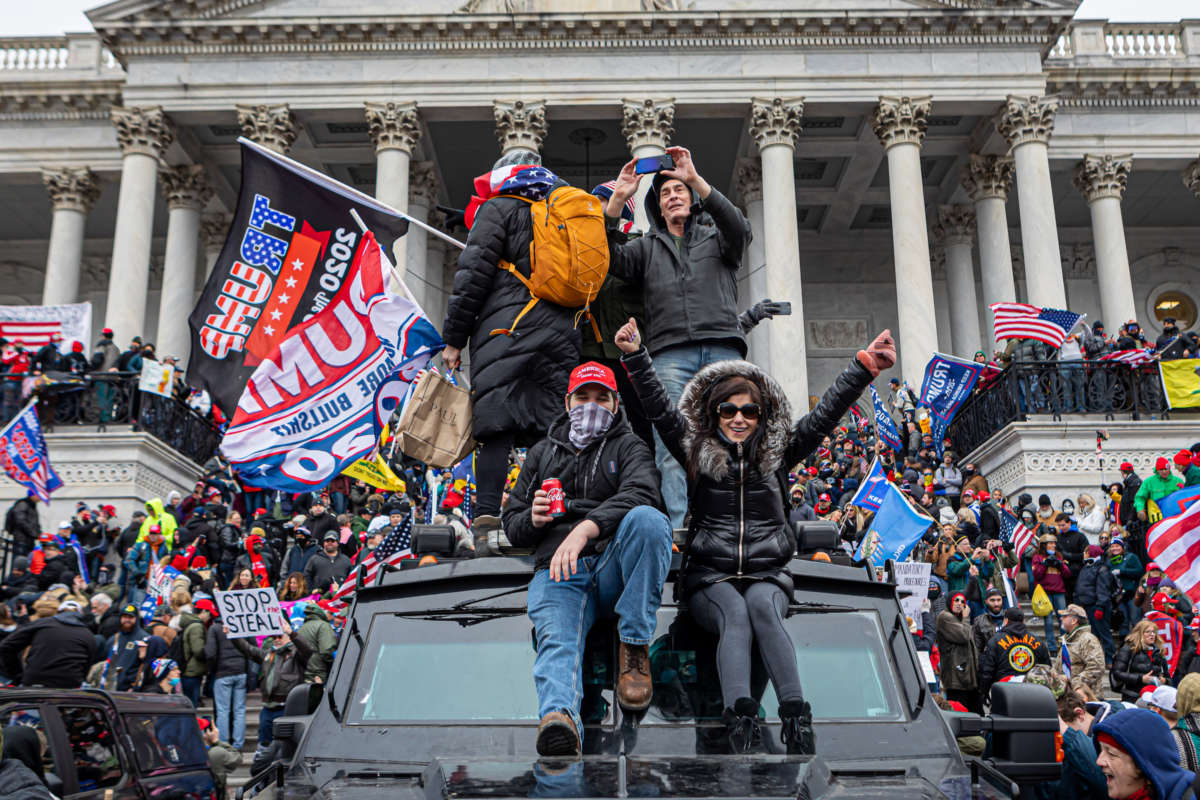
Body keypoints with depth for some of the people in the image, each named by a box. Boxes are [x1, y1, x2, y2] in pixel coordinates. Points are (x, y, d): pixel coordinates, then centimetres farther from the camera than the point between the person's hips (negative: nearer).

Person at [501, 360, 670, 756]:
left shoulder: (628, 446, 16)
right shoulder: (542, 452, 28)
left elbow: (640, 493, -8)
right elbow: (512, 523, 29)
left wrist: (584, 529, -26)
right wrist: (532, 519, 1)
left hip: (613, 565, -1)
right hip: (557, 572, 1)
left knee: (647, 518, -34)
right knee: (558, 639, -31)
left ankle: (633, 648, -26)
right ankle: (559, 717, -61)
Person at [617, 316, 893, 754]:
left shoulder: (778, 452, 14)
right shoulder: (696, 452, 11)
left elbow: (825, 415, 7)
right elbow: (660, 409, 2)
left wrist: (864, 368, -1)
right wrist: (636, 356, -9)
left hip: (767, 573, 1)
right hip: (709, 575, -1)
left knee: (763, 608, -33)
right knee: (734, 616, -33)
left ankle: (797, 720, -47)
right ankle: (740, 722, -51)